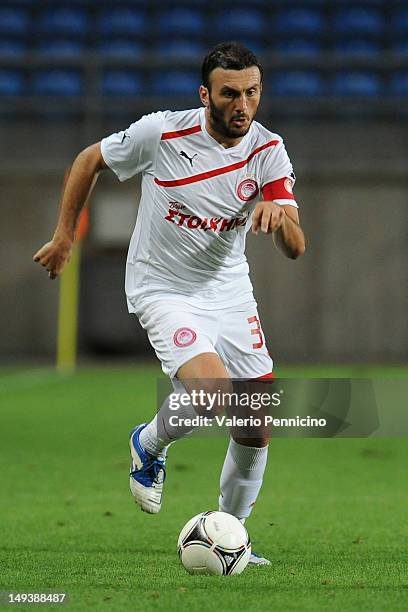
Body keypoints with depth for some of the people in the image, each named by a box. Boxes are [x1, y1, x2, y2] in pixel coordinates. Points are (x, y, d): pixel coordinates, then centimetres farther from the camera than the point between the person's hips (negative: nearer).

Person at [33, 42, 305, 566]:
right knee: (212, 392, -27)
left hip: (229, 291, 4)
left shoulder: (267, 149, -10)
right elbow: (89, 160, 1)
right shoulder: (162, 133, -18)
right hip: (163, 290, -4)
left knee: (257, 425, 3)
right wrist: (64, 235, 2)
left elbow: (295, 249, -13)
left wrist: (279, 215, -36)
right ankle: (149, 446, 7)